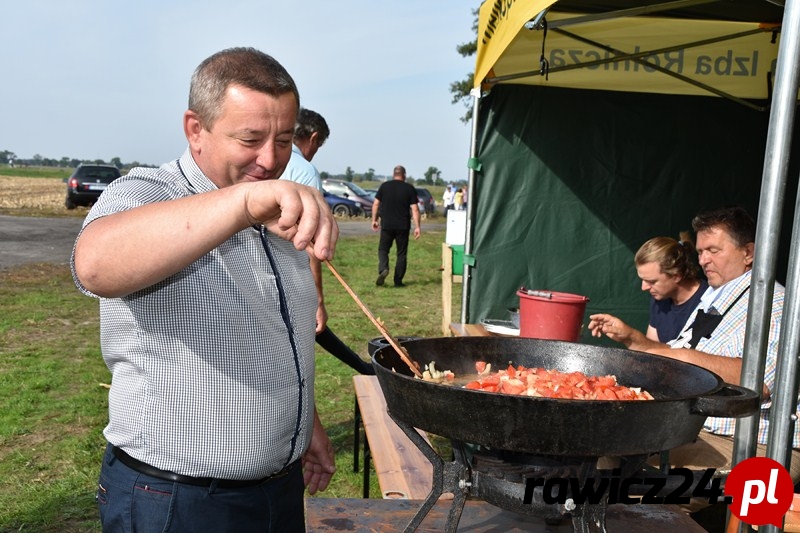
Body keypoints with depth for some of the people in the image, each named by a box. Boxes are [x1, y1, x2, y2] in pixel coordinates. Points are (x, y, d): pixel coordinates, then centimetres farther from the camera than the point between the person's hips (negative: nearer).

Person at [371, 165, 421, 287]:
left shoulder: (384, 186, 2)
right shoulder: (410, 189, 0)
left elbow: (375, 204, 3)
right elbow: (415, 209, -5)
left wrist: (374, 220, 13)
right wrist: (417, 227, -3)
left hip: (387, 225, 0)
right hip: (403, 226, 0)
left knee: (383, 249, 11)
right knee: (401, 253, 9)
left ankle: (383, 269, -16)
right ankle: (398, 281, 9)